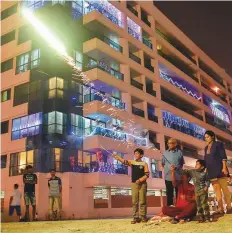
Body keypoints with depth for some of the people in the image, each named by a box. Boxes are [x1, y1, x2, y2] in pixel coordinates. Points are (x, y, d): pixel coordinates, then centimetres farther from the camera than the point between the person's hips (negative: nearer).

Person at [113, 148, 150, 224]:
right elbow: (124, 161, -11)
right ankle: (135, 217, 9)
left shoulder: (144, 164, -1)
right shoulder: (132, 162, 5)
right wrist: (117, 157, -27)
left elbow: (147, 175, -6)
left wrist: (140, 180, -18)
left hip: (142, 184, -3)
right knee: (134, 201, 3)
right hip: (134, 184, 3)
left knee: (142, 201, 1)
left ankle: (143, 216, 12)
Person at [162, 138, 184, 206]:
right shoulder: (165, 153, 4)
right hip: (168, 176, 1)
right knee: (169, 193, 8)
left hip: (178, 177, -1)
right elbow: (163, 164, 13)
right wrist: (168, 169, 2)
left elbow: (182, 163, 12)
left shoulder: (179, 152, 1)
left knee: (178, 193, 8)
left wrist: (178, 168, 0)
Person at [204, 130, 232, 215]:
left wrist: (224, 167, -18)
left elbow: (223, 156, -8)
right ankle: (220, 209, 5)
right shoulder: (206, 148, 17)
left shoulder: (218, 144, -1)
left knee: (224, 188, -3)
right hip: (212, 171, 6)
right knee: (216, 190, 4)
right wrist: (206, 171, 12)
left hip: (219, 169, -6)